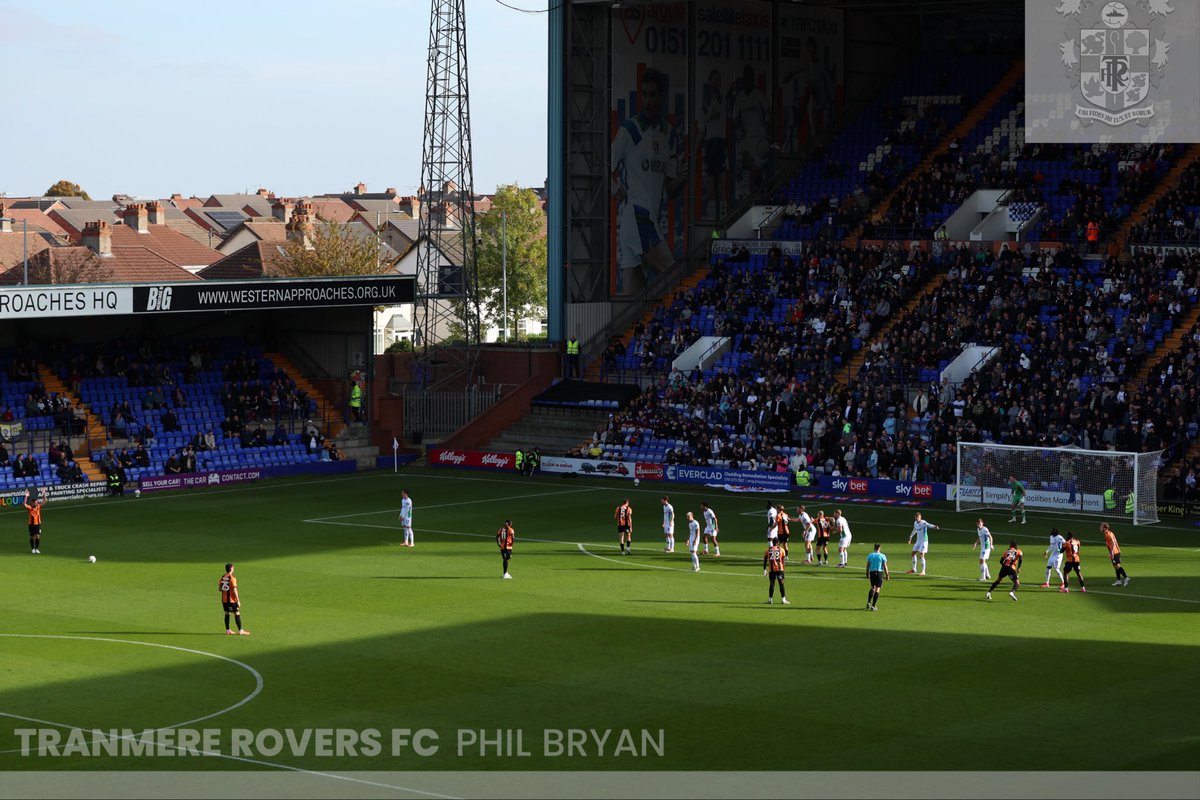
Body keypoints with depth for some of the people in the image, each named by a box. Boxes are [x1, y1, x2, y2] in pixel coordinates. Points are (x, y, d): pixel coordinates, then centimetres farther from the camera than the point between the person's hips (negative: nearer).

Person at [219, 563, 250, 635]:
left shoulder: (222, 577, 4)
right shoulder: (232, 579, -16)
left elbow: (219, 588, 8)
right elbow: (234, 590, -18)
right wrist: (238, 601, -14)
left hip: (224, 599, 6)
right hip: (231, 600, -6)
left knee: (227, 613, 13)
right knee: (237, 614, 0)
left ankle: (227, 630, 14)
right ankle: (240, 630, 1)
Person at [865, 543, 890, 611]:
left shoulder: (870, 555, 3)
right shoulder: (882, 556, -4)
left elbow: (868, 565, 5)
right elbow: (885, 566, -4)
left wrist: (867, 574, 15)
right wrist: (887, 575, 3)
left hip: (872, 572, 3)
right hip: (879, 572, -3)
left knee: (872, 587, 20)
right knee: (877, 589, 2)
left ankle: (869, 602, 8)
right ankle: (873, 606, 0)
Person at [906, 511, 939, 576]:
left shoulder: (923, 523, -18)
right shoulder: (915, 523, 7)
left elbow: (929, 525, -38)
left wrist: (934, 526, -60)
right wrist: (910, 537, 39)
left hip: (924, 541, -8)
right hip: (918, 541, 8)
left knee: (921, 555, -12)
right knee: (913, 554, 12)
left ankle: (923, 571, -6)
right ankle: (914, 569, 27)